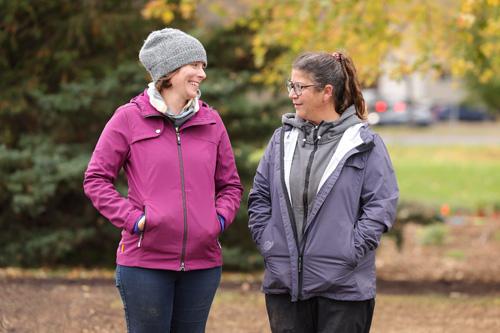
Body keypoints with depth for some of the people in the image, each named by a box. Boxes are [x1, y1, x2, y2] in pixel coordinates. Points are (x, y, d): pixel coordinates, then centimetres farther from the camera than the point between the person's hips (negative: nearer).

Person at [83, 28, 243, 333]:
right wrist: (133, 218, -10)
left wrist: (220, 218, 0)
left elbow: (231, 185, 18)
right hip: (145, 261, -4)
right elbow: (96, 179, 0)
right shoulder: (129, 118, -2)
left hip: (202, 261, 4)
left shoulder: (211, 122, 9)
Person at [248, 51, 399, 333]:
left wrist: (351, 251, -13)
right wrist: (267, 242, 2)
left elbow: (382, 204, -7)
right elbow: (260, 198, 14)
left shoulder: (363, 143, -4)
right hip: (285, 284, 4)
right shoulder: (283, 138, 9)